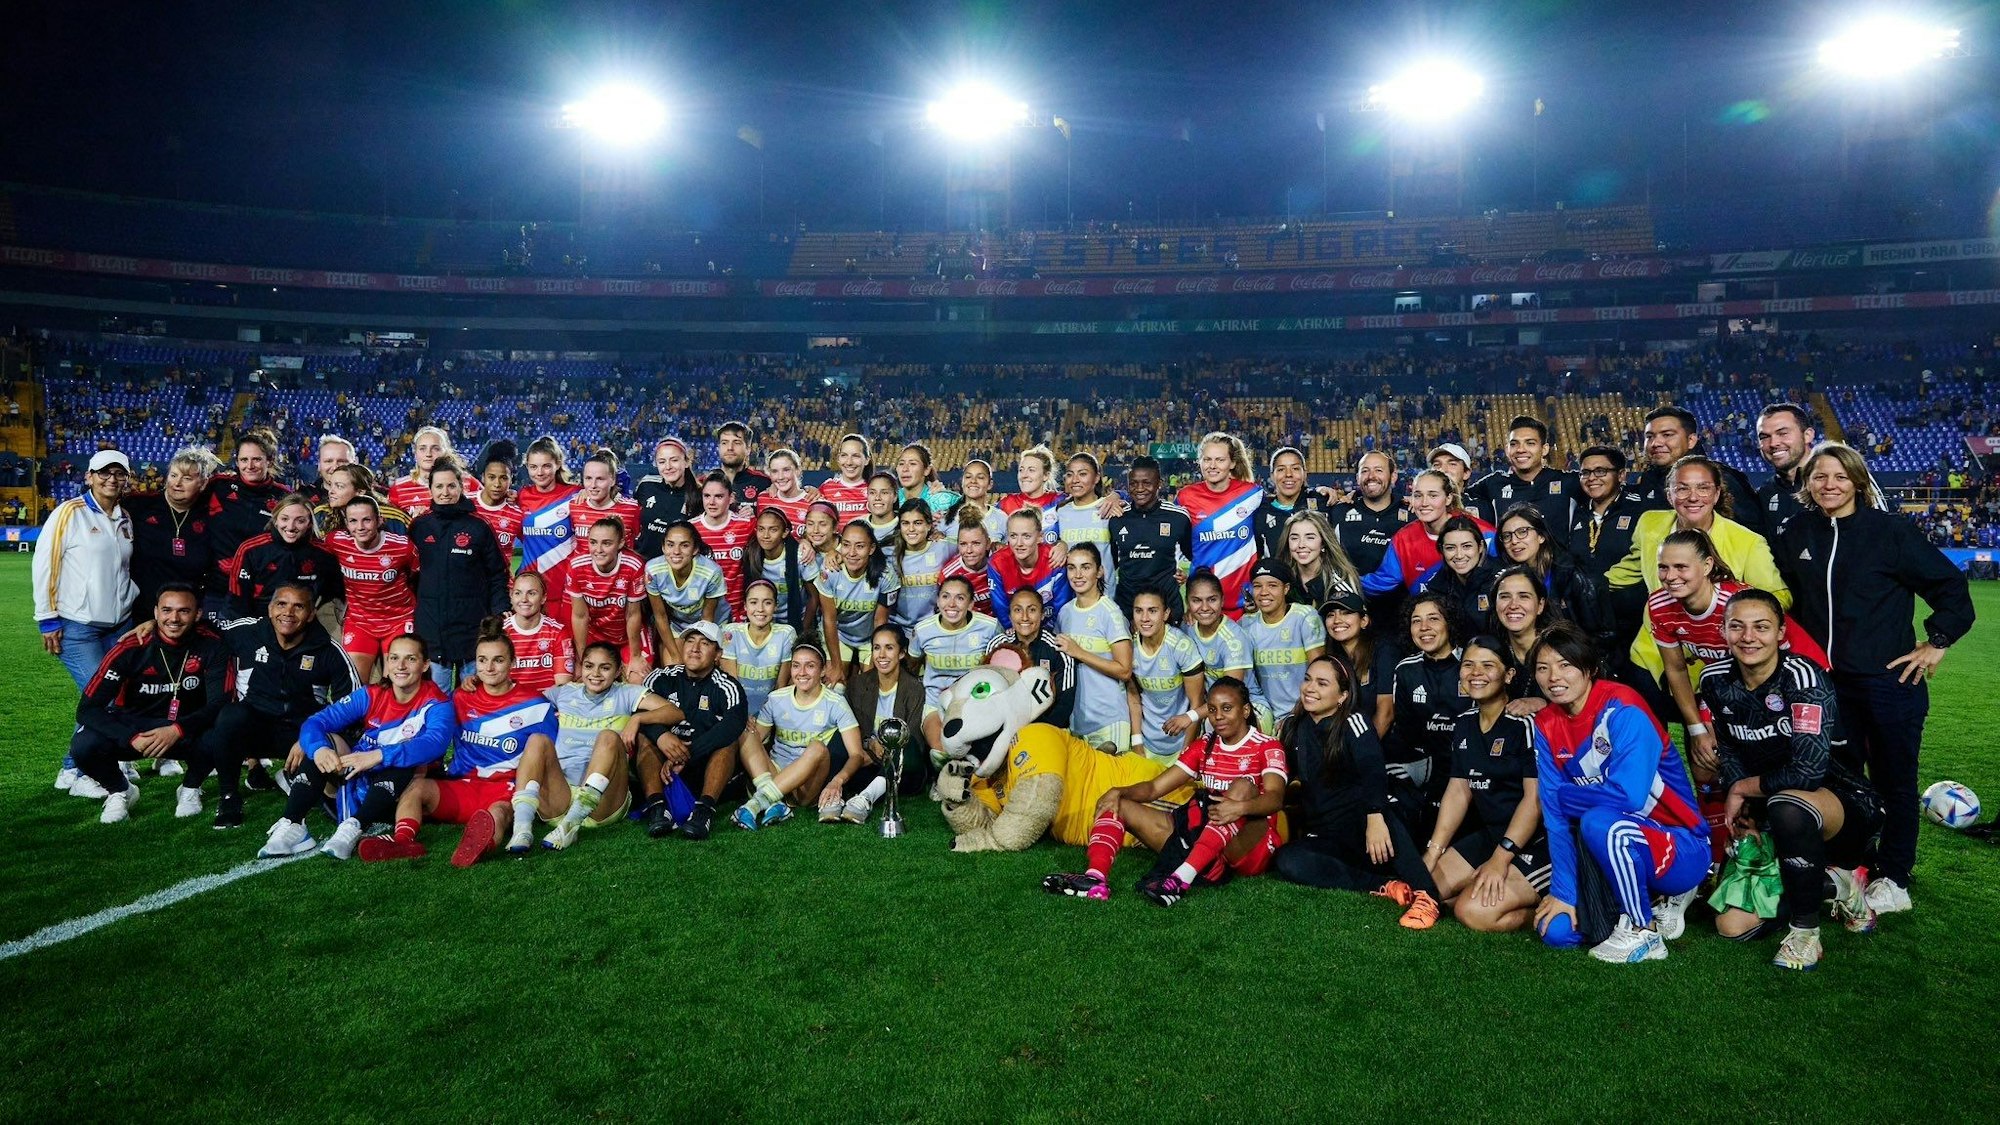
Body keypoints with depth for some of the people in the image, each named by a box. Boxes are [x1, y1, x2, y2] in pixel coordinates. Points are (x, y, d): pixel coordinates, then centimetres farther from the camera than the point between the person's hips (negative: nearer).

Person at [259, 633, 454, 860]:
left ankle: (353, 828, -40)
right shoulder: (371, 696, -1)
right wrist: (318, 748, -35)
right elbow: (316, 721, -11)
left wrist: (377, 756, -47)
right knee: (323, 744, -16)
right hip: (356, 783, 4)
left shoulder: (437, 705, -12)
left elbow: (435, 743, -34)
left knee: (405, 760, -32)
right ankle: (291, 825, -24)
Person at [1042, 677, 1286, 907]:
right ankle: (1096, 878, -35)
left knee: (1244, 786, -34)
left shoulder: (1267, 747, -1)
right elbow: (1154, 788, 9)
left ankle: (1182, 878, -45)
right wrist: (1119, 792, -11)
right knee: (1118, 805, -4)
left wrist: (1240, 807, -41)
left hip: (1245, 847, -5)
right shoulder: (1204, 747, 15)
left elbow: (1275, 798, -21)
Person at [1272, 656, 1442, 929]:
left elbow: (1373, 771, -25)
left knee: (1373, 801, -37)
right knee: (1287, 861, -27)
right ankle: (1384, 886, -27)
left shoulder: (1353, 722, -7)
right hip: (1328, 838, 4)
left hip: (1367, 826, -4)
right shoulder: (1292, 728, 9)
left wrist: (1375, 818, -41)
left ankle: (1425, 893, -38)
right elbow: (1291, 782, 19)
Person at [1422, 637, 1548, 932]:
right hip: (1489, 834, 9)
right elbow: (1458, 791, 10)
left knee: (1474, 911, -23)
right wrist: (1432, 853, 3)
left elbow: (1535, 798, -18)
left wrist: (1501, 858, -22)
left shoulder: (1525, 723, -15)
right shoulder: (1464, 723, 8)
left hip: (1538, 841, -9)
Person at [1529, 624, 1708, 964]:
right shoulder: (1546, 726, -2)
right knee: (1557, 931, -7)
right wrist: (1563, 893, -10)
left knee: (1599, 822, -36)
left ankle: (1643, 931, -12)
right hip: (1618, 849, 7)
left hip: (1681, 851, -7)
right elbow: (1556, 817, -5)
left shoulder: (1622, 709, -20)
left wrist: (1563, 795, -14)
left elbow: (1629, 796, -31)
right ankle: (1658, 900, 17)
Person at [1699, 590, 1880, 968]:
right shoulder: (1716, 679, -5)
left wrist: (1744, 789, -14)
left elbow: (1807, 771, -29)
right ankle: (1835, 886, 21)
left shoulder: (1804, 677, -22)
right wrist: (1742, 812, -5)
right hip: (1772, 821, 6)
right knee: (1732, 925, -5)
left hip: (1843, 802, -6)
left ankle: (1804, 934, -20)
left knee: (1787, 806, -42)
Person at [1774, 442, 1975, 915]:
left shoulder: (1891, 530, -7)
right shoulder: (1794, 535, 5)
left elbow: (1951, 585, -3)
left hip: (1889, 680, -3)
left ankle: (1893, 879, 20)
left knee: (1894, 780, 7)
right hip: (1825, 681, 4)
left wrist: (1937, 641, -5)